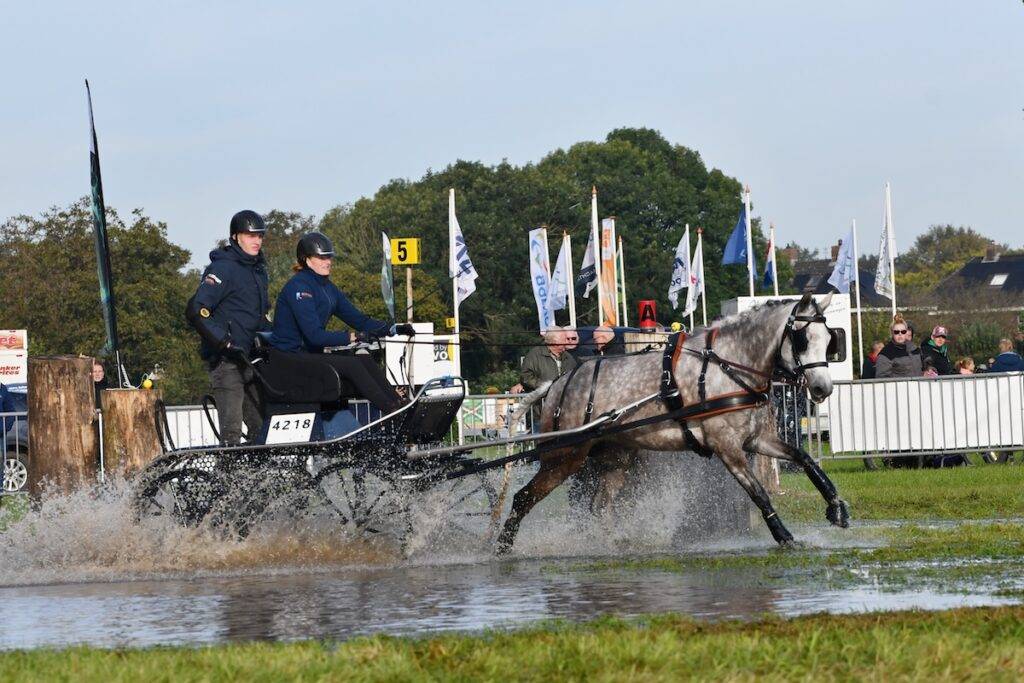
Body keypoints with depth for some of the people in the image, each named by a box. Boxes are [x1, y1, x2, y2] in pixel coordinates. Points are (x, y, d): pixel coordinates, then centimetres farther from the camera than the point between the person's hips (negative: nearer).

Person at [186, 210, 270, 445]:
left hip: (249, 358, 9)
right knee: (232, 429, -13)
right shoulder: (223, 269, -10)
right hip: (225, 361, -9)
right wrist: (226, 344, -21)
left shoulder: (259, 270, 18)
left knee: (261, 426, 5)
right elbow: (196, 311, -20)